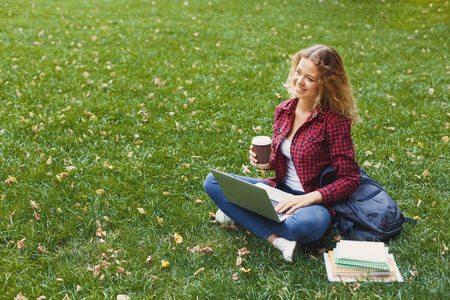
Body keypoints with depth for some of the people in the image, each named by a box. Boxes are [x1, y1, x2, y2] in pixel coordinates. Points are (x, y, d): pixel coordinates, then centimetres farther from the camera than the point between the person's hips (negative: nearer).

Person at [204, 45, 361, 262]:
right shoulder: (283, 110, 2)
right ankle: (275, 238, -21)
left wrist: (309, 197, -26)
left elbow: (350, 179, -15)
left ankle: (241, 214, -14)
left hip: (315, 201, -6)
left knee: (308, 223, -42)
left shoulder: (335, 121, -16)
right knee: (213, 181, -9)